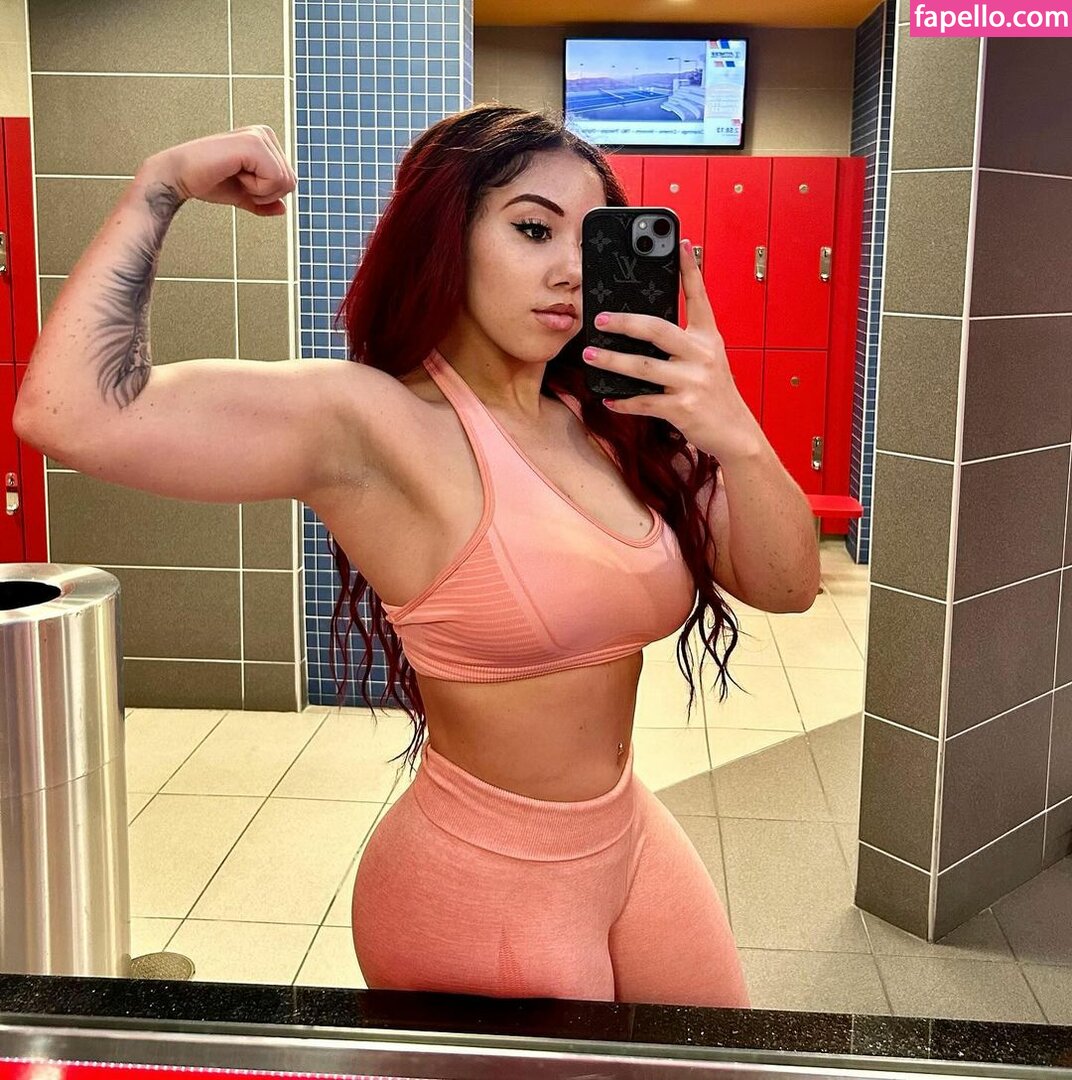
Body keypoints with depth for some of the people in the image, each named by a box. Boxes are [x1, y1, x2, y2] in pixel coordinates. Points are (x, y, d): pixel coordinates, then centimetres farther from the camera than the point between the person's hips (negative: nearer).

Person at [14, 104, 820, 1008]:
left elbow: (786, 586, -6)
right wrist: (162, 185, -20)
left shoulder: (609, 419, -4)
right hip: (485, 891, -6)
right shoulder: (372, 423, -21)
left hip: (637, 846, 7)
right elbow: (71, 413, -32)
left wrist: (734, 437, -24)